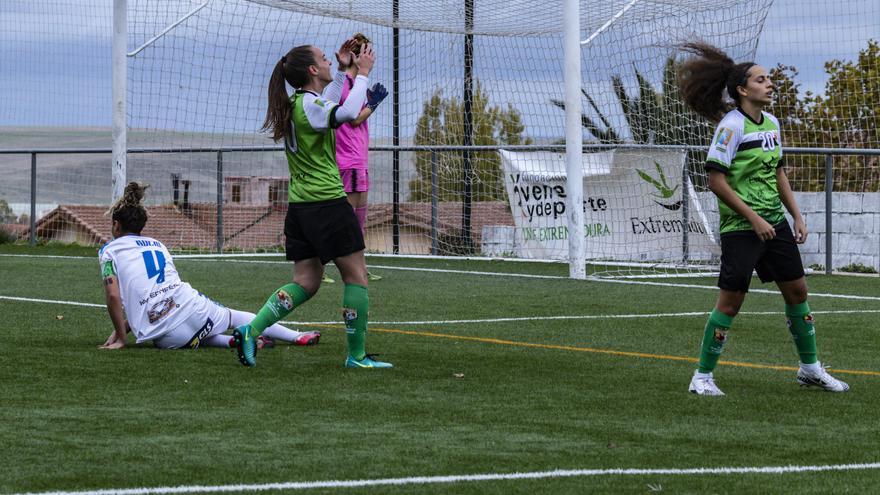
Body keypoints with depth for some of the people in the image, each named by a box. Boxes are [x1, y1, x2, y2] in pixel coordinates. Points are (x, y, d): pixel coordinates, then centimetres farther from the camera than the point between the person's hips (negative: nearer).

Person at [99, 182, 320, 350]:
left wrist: (121, 338, 4)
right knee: (233, 316, 28)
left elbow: (114, 297, -6)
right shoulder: (156, 244, 24)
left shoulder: (109, 251, 8)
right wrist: (119, 330, 27)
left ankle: (232, 341, 1)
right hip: (189, 307, 4)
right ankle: (297, 336, 24)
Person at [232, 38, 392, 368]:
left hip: (299, 206, 9)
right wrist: (361, 74, -19)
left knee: (305, 283, 9)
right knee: (356, 276, 2)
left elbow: (328, 105, 35)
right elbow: (348, 112, -32)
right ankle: (357, 356, 4)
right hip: (328, 203, -9)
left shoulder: (295, 103, 13)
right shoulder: (309, 104, -14)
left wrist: (343, 70, 30)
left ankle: (251, 331, -5)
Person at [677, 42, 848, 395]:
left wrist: (797, 216, 15)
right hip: (740, 229, -8)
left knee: (797, 291, 12)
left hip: (775, 224, 8)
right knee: (730, 301, -6)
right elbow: (716, 180, -18)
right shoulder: (732, 125, -15)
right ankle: (702, 376, 5)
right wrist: (754, 219, -18)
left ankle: (810, 367, 26)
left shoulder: (771, 123, 10)